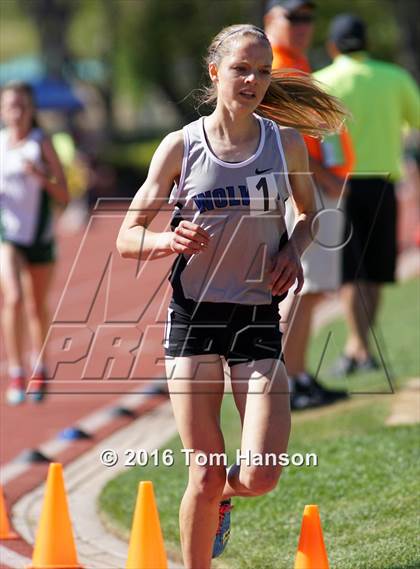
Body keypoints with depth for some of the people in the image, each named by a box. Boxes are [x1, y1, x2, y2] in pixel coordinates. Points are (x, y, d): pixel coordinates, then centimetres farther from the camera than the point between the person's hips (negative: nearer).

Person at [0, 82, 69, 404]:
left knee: (37, 307, 13)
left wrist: (40, 176, -22)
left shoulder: (42, 144, -5)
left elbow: (63, 196, -6)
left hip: (39, 235, 0)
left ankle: (39, 370, 34)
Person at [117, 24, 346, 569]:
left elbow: (308, 213, 21)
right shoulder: (181, 146, -2)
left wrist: (294, 250, -1)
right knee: (205, 475, -6)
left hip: (259, 315, 1)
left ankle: (222, 496, 28)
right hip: (194, 314, -1)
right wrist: (170, 241, -20)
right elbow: (127, 238, 2)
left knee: (261, 476, -9)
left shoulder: (286, 142, 3)